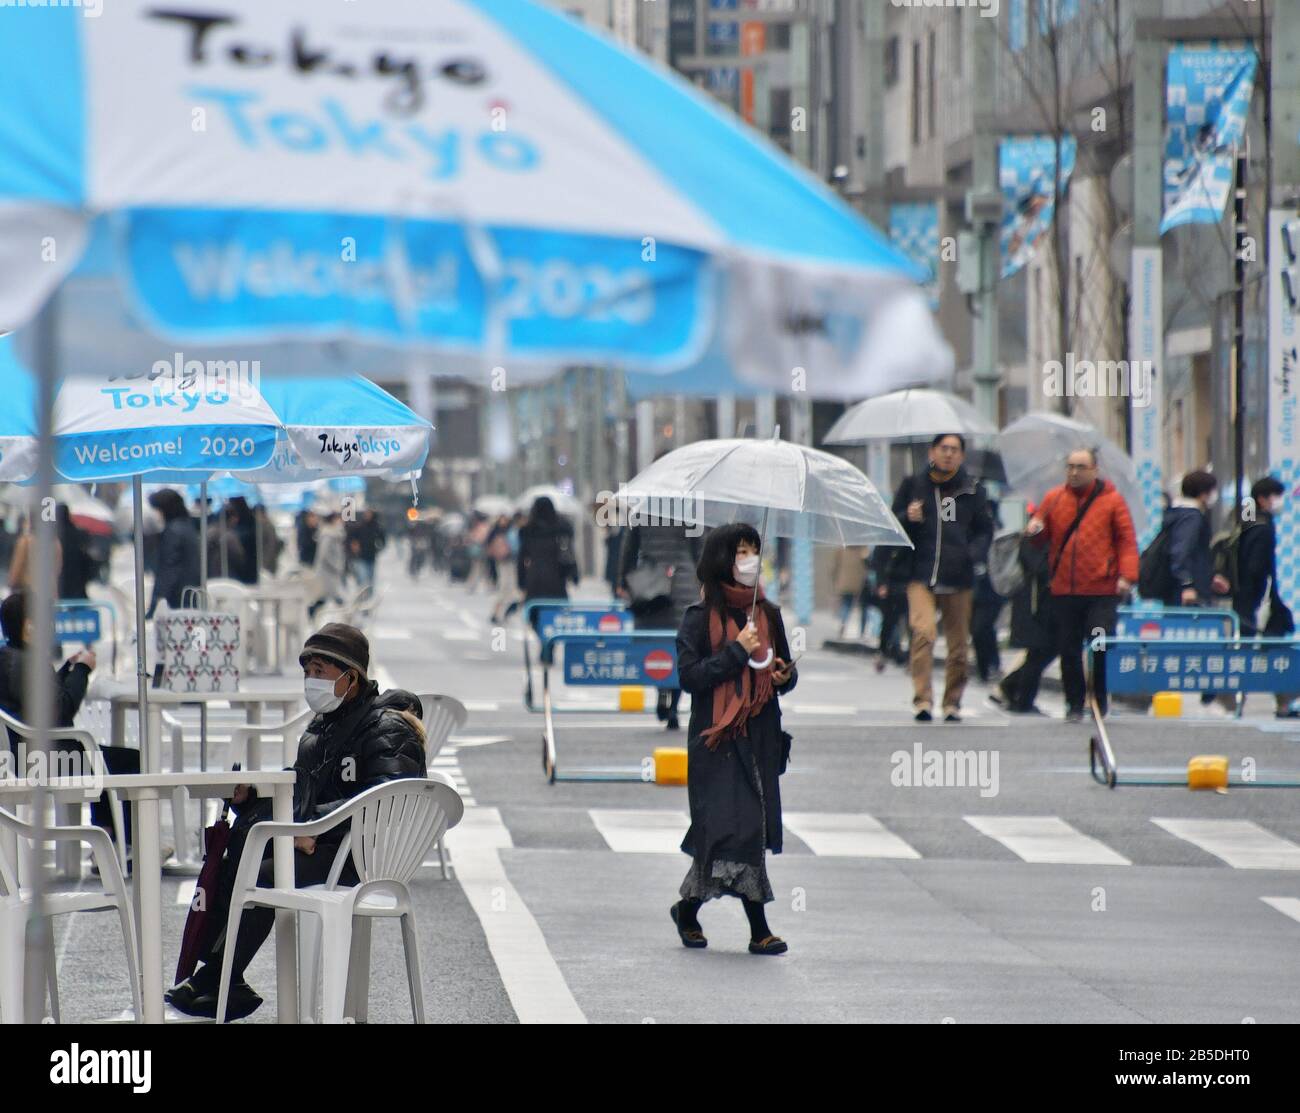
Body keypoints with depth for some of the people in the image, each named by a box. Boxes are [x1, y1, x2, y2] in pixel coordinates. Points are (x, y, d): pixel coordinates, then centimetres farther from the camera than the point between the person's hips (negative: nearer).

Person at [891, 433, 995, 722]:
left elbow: (984, 530, 13)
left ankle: (952, 702, 19)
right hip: (921, 576, -2)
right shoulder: (913, 486, 9)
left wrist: (976, 555, -7)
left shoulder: (973, 491, 10)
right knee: (923, 632, -21)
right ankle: (922, 699, -20)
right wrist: (908, 518, -10)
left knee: (958, 643, 5)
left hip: (959, 579, 2)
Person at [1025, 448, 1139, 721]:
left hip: (1103, 590, -3)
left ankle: (1100, 700, 11)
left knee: (1101, 648, -6)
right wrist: (1034, 531, -8)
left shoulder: (1111, 500, 2)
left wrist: (1127, 575, -12)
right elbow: (1042, 537, 17)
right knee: (1069, 650, 5)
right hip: (1064, 590, 3)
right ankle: (1075, 704, 15)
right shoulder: (1053, 499, 10)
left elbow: (1127, 540, -1)